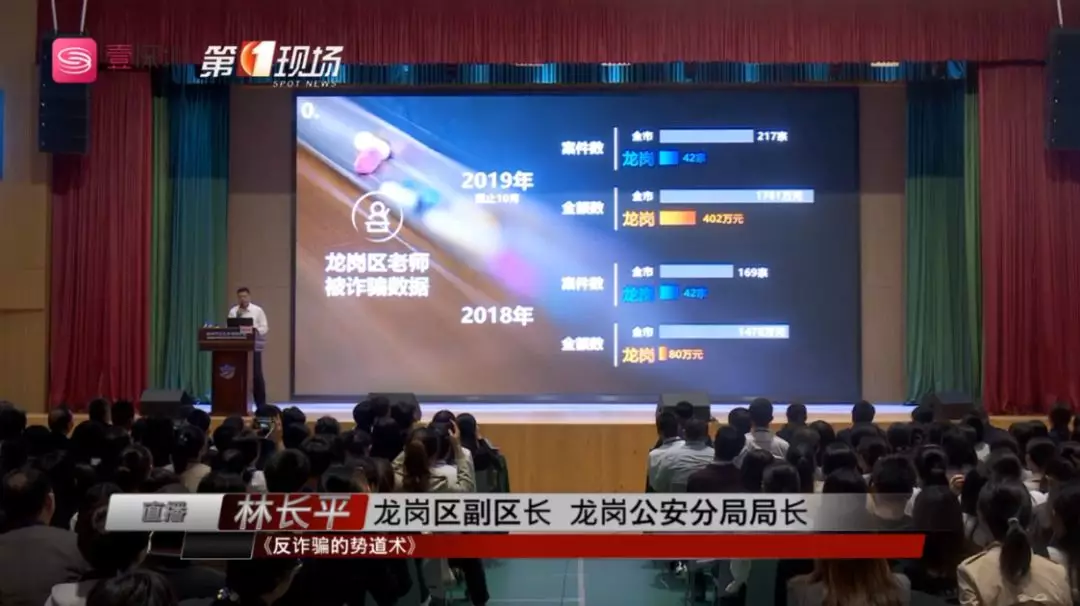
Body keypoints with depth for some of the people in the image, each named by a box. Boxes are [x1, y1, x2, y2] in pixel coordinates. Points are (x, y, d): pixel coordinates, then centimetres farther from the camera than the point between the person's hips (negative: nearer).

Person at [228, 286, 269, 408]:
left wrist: (255, 331, -18)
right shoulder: (233, 311, 8)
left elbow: (265, 327, 0)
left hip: (254, 347, -2)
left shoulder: (257, 310, 2)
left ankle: (261, 404, 5)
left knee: (257, 376, -2)